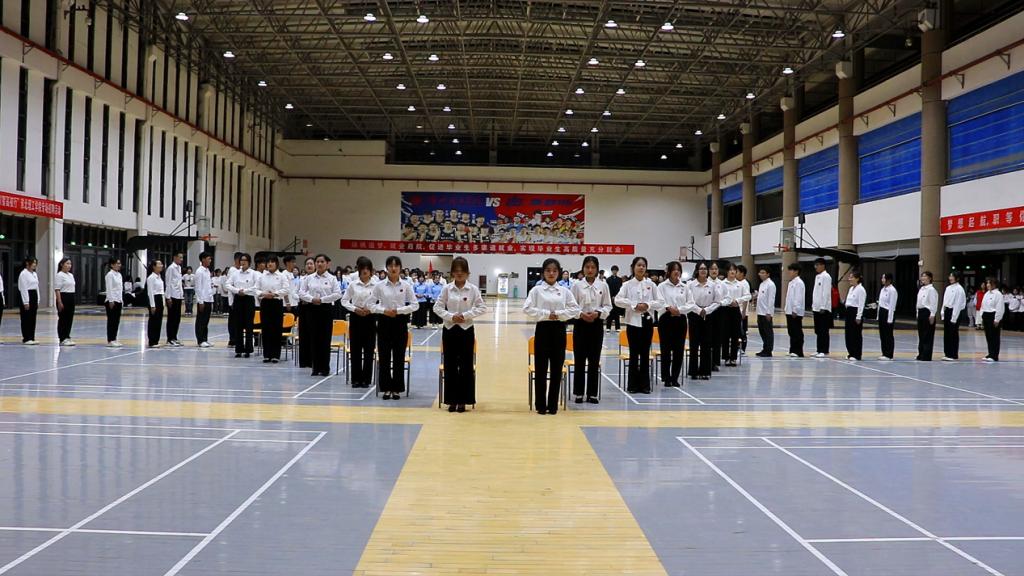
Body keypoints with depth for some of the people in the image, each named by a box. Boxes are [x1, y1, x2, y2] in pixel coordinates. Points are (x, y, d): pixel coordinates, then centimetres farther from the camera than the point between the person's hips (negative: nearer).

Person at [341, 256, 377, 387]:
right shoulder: (353, 284, 1)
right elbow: (344, 301, 3)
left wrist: (371, 309, -15)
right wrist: (354, 309, -11)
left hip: (370, 318, -1)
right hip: (355, 317, 1)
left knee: (369, 350, 2)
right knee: (355, 349, 3)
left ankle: (366, 379, 11)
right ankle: (356, 379, 12)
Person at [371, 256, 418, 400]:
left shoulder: (406, 286, 0)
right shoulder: (379, 285, 0)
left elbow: (414, 305, -1)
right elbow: (372, 305, 1)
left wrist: (398, 310, -14)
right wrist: (384, 310, -15)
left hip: (400, 322, 0)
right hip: (384, 322, 0)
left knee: (399, 356, 2)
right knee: (384, 356, 2)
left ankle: (396, 388, 11)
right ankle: (386, 388, 12)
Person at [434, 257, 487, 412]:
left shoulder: (473, 289, -3)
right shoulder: (447, 289, 1)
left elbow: (481, 308, -4)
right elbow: (437, 307, 1)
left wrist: (465, 315, -15)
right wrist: (450, 316, -13)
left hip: (466, 330, -1)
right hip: (449, 329, 1)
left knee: (466, 365, 2)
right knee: (450, 365, 4)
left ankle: (463, 400, 11)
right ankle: (452, 400, 12)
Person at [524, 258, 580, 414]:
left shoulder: (564, 291, 6)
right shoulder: (536, 290, -1)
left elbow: (575, 309, 0)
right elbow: (528, 309, -9)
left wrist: (558, 314, -12)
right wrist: (546, 314, -15)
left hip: (559, 329, 2)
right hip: (543, 329, -2)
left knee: (557, 368, 4)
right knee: (541, 368, 0)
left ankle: (553, 404, 13)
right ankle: (541, 405, 9)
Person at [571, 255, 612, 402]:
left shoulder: (603, 286, 3)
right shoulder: (576, 285, -1)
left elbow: (608, 306, 5)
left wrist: (598, 313, -12)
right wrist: (581, 314, -16)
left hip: (597, 325, 1)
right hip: (580, 324, -1)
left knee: (594, 360, 4)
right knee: (580, 359, 1)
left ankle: (592, 393, 13)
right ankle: (579, 393, 10)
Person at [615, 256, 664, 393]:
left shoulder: (651, 284, 6)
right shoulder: (627, 284, 1)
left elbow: (660, 302, 4)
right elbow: (618, 300, -11)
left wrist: (648, 305, -12)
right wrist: (634, 305, -18)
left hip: (647, 321, 2)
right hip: (633, 321, -2)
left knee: (645, 353, 4)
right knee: (634, 353, 1)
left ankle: (644, 384, 10)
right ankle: (633, 384, 9)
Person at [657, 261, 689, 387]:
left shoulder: (685, 287, 9)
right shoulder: (662, 286, 0)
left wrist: (679, 309, -11)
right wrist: (669, 308, -24)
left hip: (680, 320, 3)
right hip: (666, 319, -3)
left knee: (679, 350, 3)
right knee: (666, 350, -2)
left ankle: (675, 378, 13)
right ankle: (666, 378, 9)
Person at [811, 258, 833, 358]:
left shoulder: (826, 277, -11)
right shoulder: (817, 276, 15)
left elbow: (826, 293, -16)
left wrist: (823, 307, -19)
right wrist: (813, 304, 16)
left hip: (823, 308, -8)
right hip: (816, 307, 8)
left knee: (824, 331, -4)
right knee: (818, 330, 11)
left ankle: (824, 351, -1)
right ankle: (819, 350, 16)